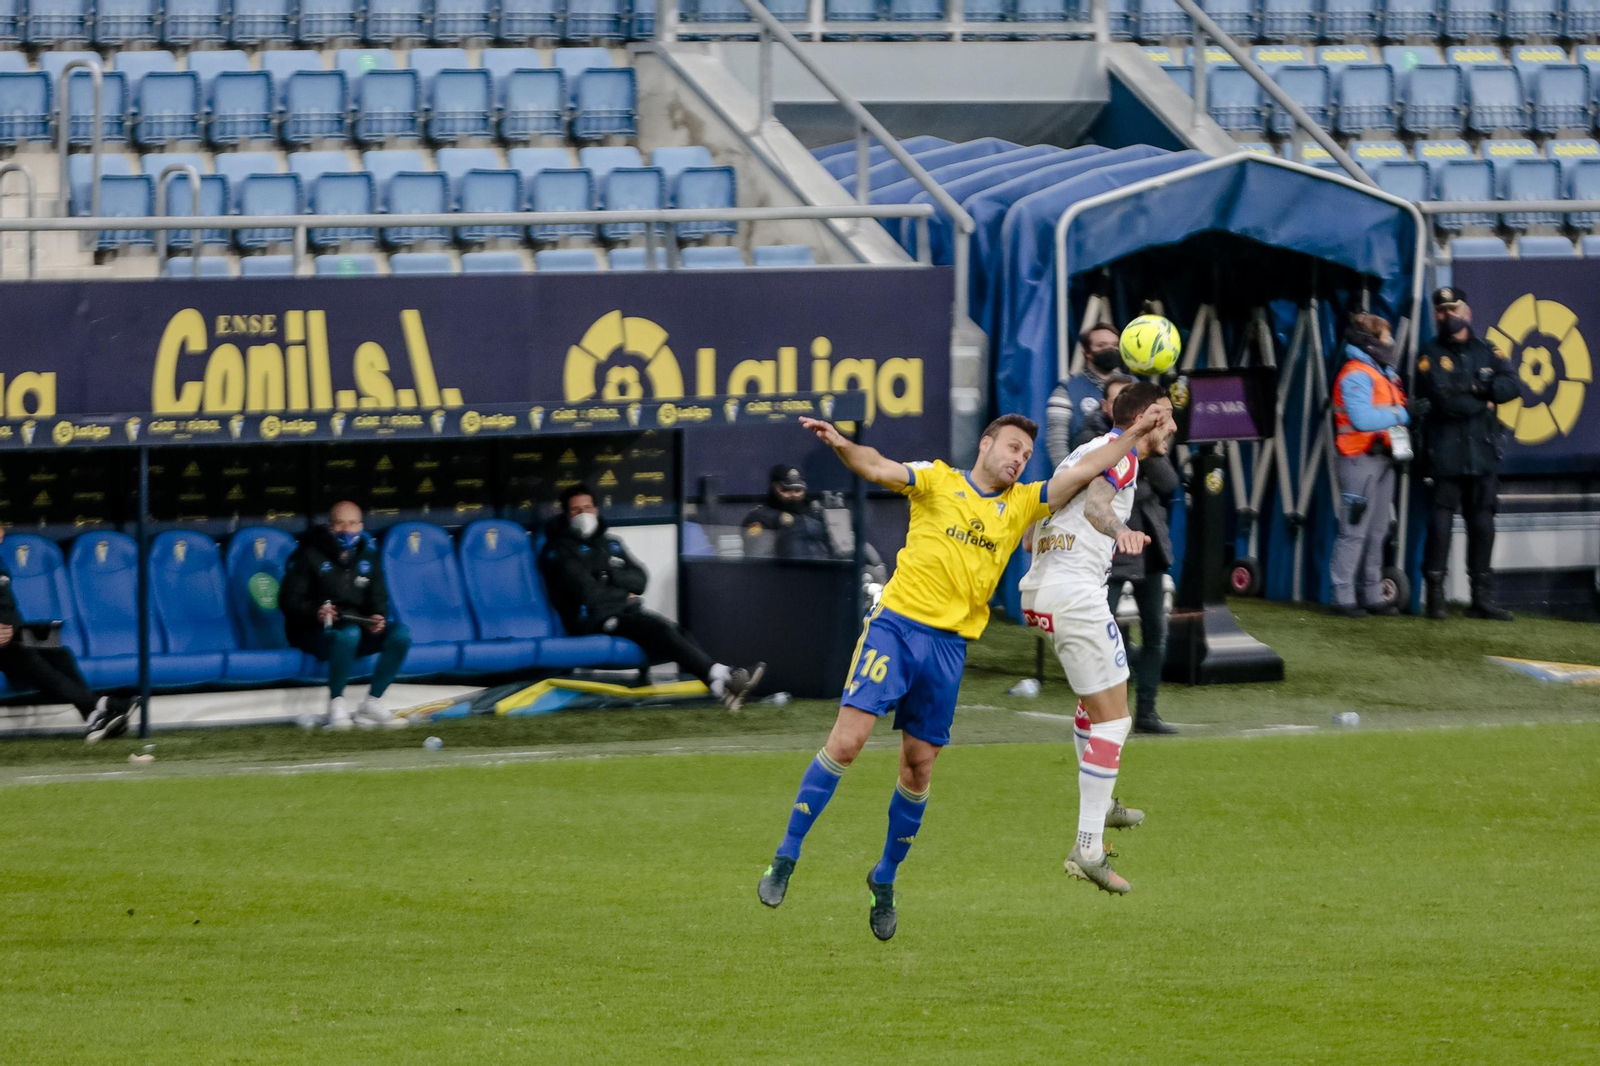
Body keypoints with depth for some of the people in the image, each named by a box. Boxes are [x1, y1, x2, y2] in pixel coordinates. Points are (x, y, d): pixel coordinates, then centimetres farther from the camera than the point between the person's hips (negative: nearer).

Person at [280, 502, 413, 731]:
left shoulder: (368, 555, 13)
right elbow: (288, 600, -7)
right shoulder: (310, 555, -3)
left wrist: (378, 617, -13)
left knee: (400, 634, -19)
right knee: (349, 633, -38)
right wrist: (315, 612, -28)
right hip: (313, 632, -5)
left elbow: (378, 597, 11)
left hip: (359, 624, 5)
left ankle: (371, 706, -16)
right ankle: (336, 706, -28)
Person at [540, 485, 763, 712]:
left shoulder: (610, 543, 24)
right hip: (594, 620, -6)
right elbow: (588, 593, -9)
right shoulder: (560, 551, 3)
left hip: (626, 611, 6)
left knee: (675, 631, -21)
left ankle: (724, 686, -39)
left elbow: (640, 580, 13)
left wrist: (610, 576, -4)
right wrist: (624, 595, 2)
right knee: (659, 629, -28)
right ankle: (719, 676, -42)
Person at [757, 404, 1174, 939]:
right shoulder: (938, 481, 3)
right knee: (847, 739, -14)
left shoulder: (1021, 504, 15)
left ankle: (885, 880, 23)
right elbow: (879, 468, -11)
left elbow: (1082, 471, 14)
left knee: (919, 768, 6)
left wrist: (1134, 435, 6)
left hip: (949, 647, 4)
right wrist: (841, 445, -30)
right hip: (896, 626, -4)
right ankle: (786, 859, -6)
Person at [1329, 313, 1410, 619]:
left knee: (1377, 532, 12)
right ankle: (1344, 597, -7)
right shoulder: (1356, 376, -13)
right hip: (1361, 459, -10)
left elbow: (1392, 413, 20)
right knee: (1354, 530, -9)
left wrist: (1405, 415, -1)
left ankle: (1372, 595, 18)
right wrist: (1399, 415, -14)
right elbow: (1362, 418, -24)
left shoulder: (1382, 373, 18)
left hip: (1382, 458, 10)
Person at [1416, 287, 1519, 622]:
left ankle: (1482, 597, 11)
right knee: (1441, 521, -7)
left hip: (1484, 452, 4)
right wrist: (1482, 402, -5)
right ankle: (1435, 594, -4)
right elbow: (1445, 399, -14)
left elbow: (1512, 386, -2)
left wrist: (1478, 386, -14)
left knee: (1482, 523, 7)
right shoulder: (1431, 357, 1)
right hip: (1447, 453, -4)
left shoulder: (1487, 354, 14)